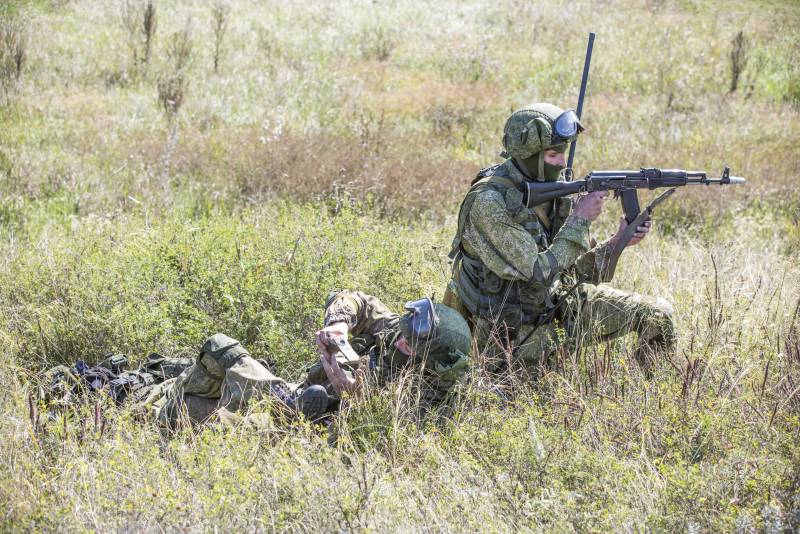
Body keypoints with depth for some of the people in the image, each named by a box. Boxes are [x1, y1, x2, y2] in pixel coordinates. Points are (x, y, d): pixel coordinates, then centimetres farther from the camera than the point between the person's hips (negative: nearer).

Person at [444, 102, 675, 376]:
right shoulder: (489, 201, -23)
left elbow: (577, 268, 4)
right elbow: (540, 272, -25)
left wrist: (618, 241, -12)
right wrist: (580, 220, -20)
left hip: (556, 304, 7)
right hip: (512, 332, -7)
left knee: (657, 315, 1)